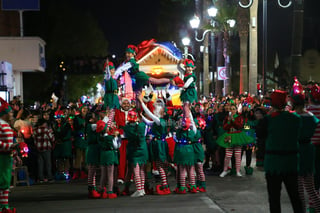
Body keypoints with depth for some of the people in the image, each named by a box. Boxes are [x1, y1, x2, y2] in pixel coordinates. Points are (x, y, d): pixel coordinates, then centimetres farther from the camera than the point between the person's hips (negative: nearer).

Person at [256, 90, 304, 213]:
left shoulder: (269, 119, -13)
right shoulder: (296, 118, -2)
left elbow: (259, 134, 1)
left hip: (273, 161, -3)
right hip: (292, 161, 4)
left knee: (274, 196, 4)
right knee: (294, 195, 15)